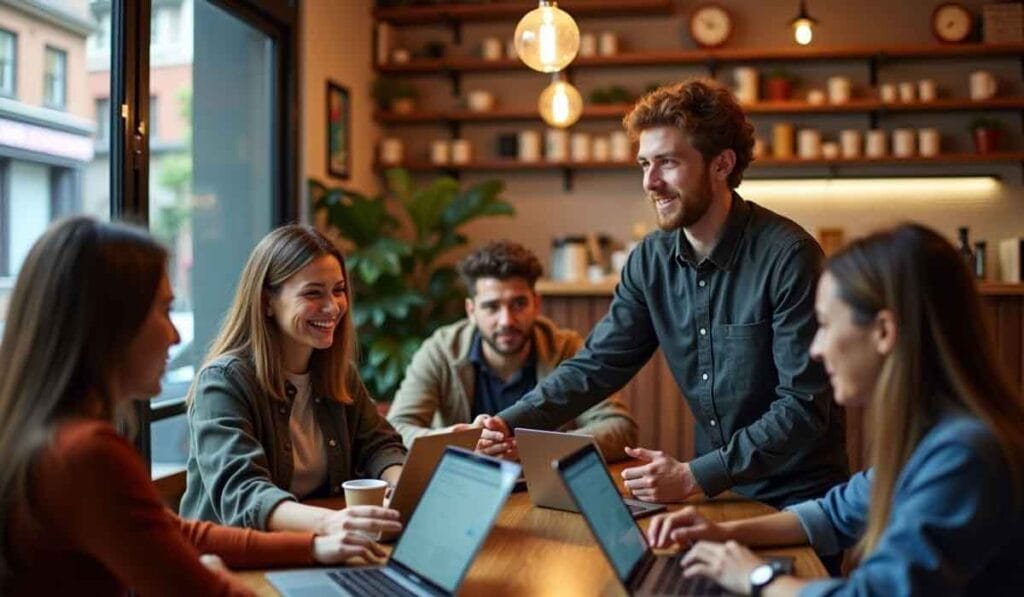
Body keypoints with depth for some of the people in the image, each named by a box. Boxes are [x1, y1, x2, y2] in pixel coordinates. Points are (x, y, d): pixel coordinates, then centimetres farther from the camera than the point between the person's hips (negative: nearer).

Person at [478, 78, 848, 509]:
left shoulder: (788, 256, -17)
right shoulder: (651, 260, 2)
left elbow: (803, 408, -19)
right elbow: (596, 365, 3)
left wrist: (694, 476, -25)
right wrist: (509, 423, -12)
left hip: (798, 497, -5)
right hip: (718, 493, 5)